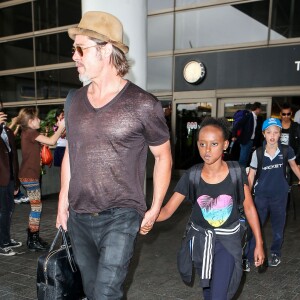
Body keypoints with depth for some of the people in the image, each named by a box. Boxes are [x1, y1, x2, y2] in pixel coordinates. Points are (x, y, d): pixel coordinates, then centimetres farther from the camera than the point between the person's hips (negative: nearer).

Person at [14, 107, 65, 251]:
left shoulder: (26, 132, 14)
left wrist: (58, 128, 10)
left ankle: (32, 238, 24)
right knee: (36, 207, -3)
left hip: (28, 175, 10)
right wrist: (61, 127, -8)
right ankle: (33, 241, 4)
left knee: (35, 207, 15)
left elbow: (45, 141, 14)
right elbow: (51, 141, -21)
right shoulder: (31, 133, -15)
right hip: (29, 176, -10)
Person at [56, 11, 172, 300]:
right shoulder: (75, 100, 4)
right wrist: (63, 200, 11)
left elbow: (163, 157, -1)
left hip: (120, 216, -5)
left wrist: (154, 208, -1)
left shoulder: (142, 105, -12)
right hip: (78, 216, 6)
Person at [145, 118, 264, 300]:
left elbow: (249, 207, -7)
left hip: (228, 239, -2)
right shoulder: (191, 176, -17)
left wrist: (259, 243, -4)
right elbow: (168, 209, -17)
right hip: (200, 237, 2)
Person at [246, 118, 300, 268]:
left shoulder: (286, 150, -12)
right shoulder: (257, 153, -13)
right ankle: (248, 257, 15)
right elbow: (251, 175, -5)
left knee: (278, 227, 16)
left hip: (280, 195, 1)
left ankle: (275, 253, 38)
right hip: (261, 195, -1)